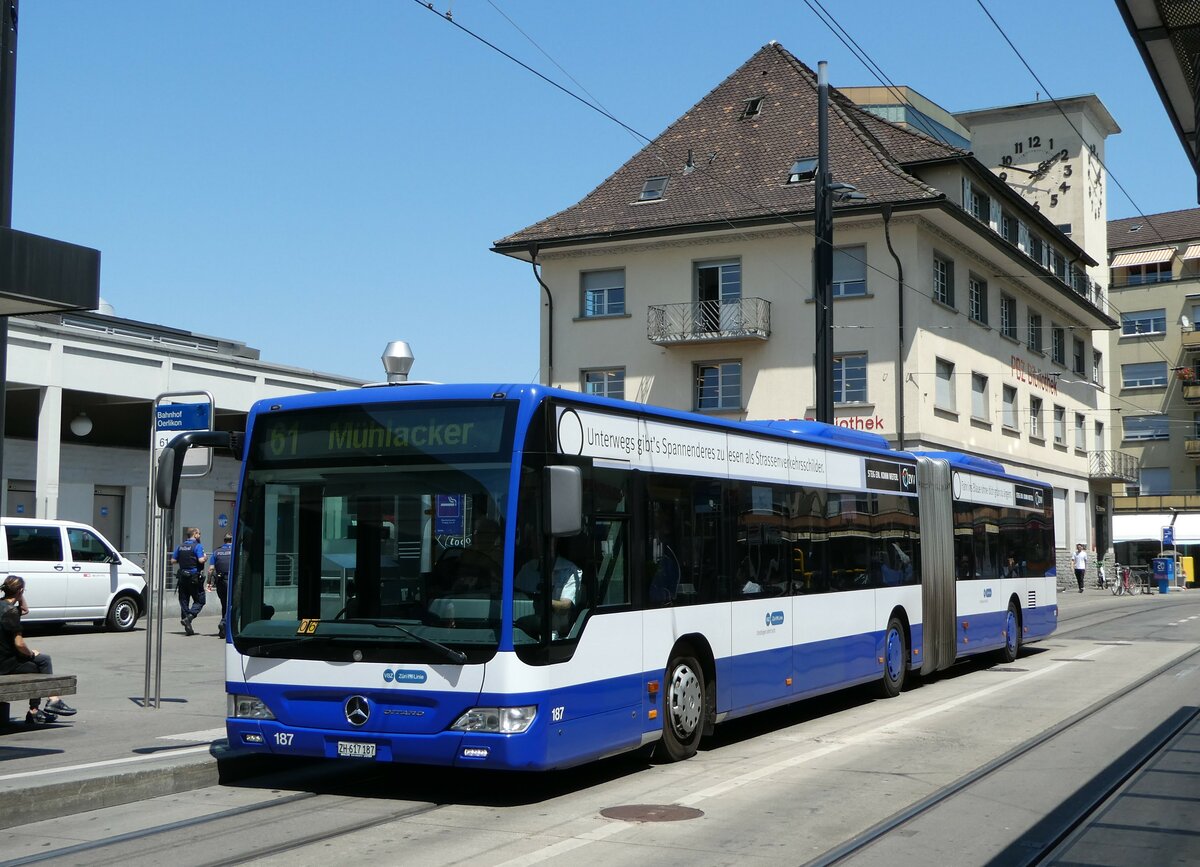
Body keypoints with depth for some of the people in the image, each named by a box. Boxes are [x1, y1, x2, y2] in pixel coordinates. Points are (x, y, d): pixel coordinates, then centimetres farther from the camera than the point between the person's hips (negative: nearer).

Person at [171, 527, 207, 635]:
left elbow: (173, 561, 11)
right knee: (199, 601, 4)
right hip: (194, 577, -6)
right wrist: (205, 558, 1)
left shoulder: (180, 547, 11)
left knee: (184, 601, 8)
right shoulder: (197, 546, -8)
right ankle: (189, 617, -18)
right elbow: (201, 560, -20)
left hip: (182, 578, 6)